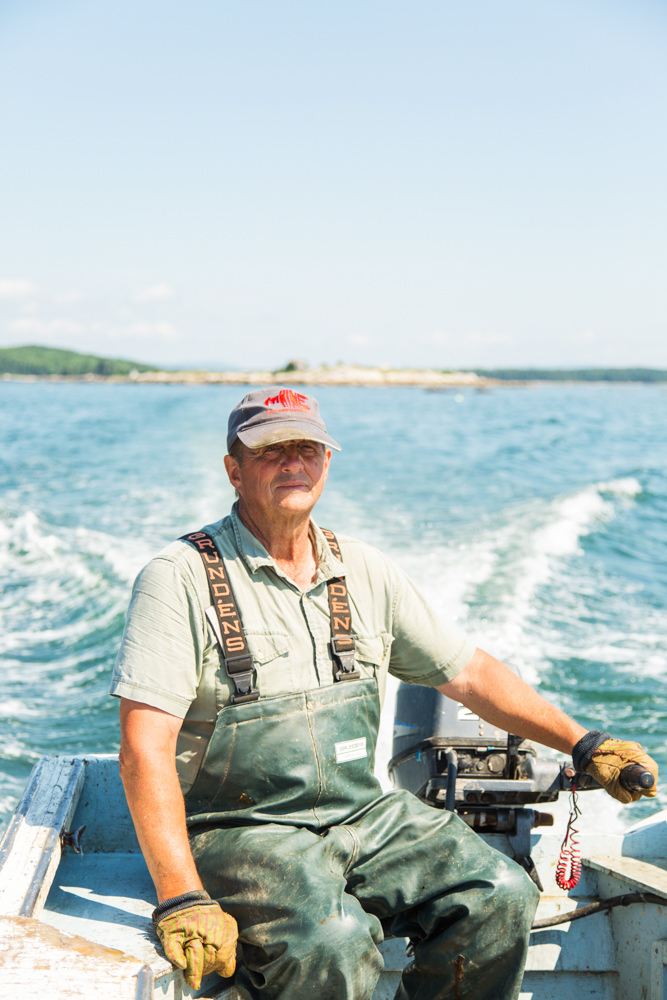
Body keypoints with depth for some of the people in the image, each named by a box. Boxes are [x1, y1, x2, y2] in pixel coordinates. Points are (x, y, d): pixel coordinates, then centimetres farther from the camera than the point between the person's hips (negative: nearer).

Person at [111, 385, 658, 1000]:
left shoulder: (365, 573, 9)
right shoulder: (181, 578, -9)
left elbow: (469, 673, 17)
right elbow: (146, 748, -17)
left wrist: (585, 744, 15)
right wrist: (181, 899, -25)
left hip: (364, 813, 5)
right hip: (240, 830, -5)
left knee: (500, 896, -15)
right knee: (333, 942, -32)